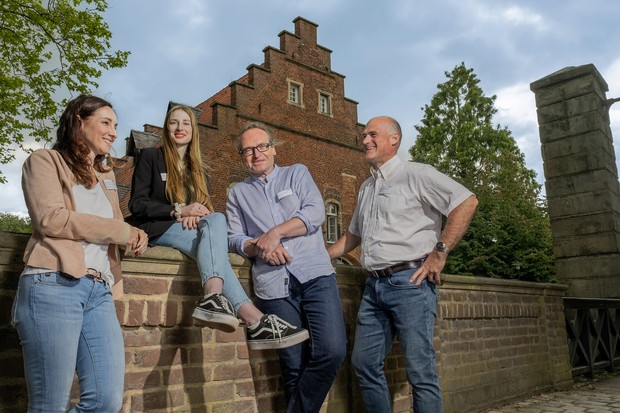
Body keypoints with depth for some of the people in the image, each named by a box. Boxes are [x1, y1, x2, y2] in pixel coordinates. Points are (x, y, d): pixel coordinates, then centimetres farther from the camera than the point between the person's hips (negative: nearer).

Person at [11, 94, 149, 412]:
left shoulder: (105, 175, 27)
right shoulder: (45, 160, 7)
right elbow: (50, 218, -9)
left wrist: (134, 235, 2)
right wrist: (121, 231, -6)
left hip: (99, 291, 6)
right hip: (53, 286, -6)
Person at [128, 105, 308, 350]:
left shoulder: (197, 169, 22)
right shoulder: (151, 157, 5)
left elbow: (205, 206, 16)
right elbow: (137, 204, -4)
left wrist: (194, 215, -10)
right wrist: (179, 211, -18)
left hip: (189, 229, 5)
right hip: (158, 229, -5)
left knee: (216, 220, -31)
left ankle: (213, 299, -51)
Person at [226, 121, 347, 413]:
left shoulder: (297, 173, 14)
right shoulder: (238, 193, 18)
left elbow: (316, 212, -1)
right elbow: (234, 239, 10)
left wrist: (275, 233, -10)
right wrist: (259, 248, -11)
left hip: (316, 274, -1)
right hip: (273, 285, 1)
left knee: (332, 351, -14)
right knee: (293, 365, 1)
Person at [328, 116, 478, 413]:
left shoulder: (415, 174, -2)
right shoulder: (366, 188, 21)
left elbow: (466, 201, -11)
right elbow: (354, 234, 29)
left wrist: (439, 252, -15)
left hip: (410, 281, -7)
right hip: (374, 286, 8)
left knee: (420, 371, -4)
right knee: (364, 364, 9)